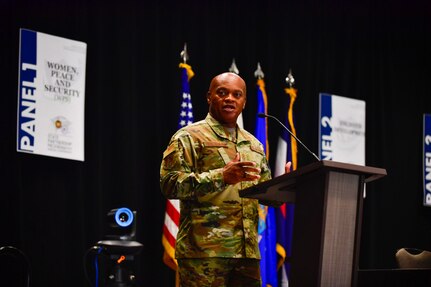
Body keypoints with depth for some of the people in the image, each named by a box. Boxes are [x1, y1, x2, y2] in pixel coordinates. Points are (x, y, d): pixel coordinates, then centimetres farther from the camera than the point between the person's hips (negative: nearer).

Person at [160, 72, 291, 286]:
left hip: (247, 251, 6)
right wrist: (221, 176, -21)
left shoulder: (253, 145, 23)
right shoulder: (189, 137, 2)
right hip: (204, 249, -6)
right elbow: (169, 184, -11)